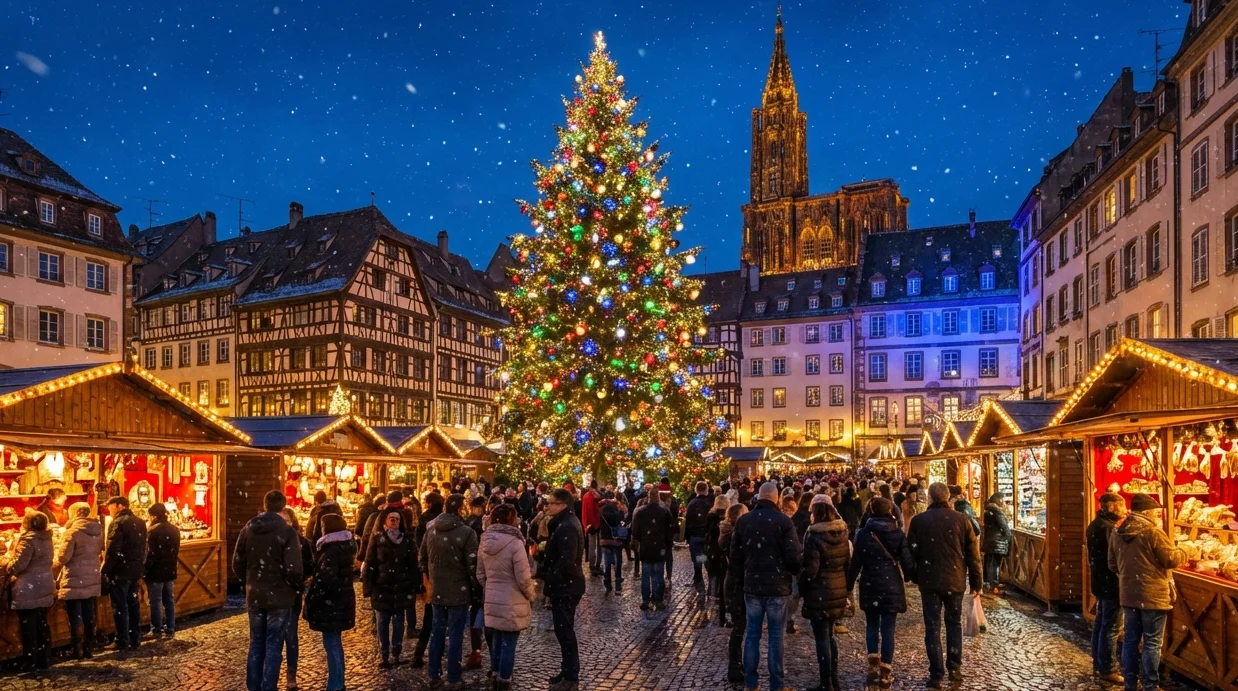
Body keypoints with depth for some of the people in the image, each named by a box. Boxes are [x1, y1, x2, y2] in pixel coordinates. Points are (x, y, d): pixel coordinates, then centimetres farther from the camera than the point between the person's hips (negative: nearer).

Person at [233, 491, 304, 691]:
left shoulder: (247, 529, 1)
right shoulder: (287, 531, -15)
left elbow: (237, 564, 6)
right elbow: (293, 569, -19)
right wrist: (297, 585, 0)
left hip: (254, 596, 5)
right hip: (279, 597, -5)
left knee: (256, 644, 16)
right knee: (273, 646, 3)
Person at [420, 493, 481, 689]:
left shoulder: (430, 529, 2)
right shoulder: (466, 532, -18)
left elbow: (422, 558, 11)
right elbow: (472, 564, -16)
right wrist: (475, 587, -1)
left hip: (436, 590, 6)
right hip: (458, 591, -6)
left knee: (437, 631, 17)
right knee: (455, 635, 4)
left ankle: (434, 674, 26)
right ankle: (453, 679, 11)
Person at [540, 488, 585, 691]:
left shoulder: (567, 527, -23)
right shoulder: (565, 522, 11)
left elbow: (566, 561, -29)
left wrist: (549, 580, -17)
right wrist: (548, 578, 10)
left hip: (565, 586, -10)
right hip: (565, 585, 10)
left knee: (564, 631, -1)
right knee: (564, 630, 18)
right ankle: (568, 671, 29)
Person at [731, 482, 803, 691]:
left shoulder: (743, 520, 0)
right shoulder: (783, 521, -12)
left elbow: (735, 554, 6)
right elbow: (793, 555, -13)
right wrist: (796, 572, 7)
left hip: (752, 585, 3)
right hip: (777, 586, -3)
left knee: (752, 634, 11)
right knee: (775, 636, 5)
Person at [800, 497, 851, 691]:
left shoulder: (814, 536, -16)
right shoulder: (843, 534, 5)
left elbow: (810, 569, -17)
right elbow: (848, 563, 10)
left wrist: (801, 590, -3)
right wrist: (845, 587, 16)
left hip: (820, 593, -7)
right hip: (838, 591, 7)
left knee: (822, 638, 2)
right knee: (829, 635, 19)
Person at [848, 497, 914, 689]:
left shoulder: (864, 533, -5)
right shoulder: (898, 534, -4)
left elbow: (856, 562, -4)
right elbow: (907, 563, -3)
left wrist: (849, 584, 6)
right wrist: (910, 576, 18)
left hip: (870, 586, 0)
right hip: (892, 586, 0)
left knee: (872, 625, 15)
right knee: (888, 628, 4)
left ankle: (873, 666, 7)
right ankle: (885, 673, 6)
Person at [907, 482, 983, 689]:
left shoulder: (918, 520, -6)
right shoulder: (961, 519, -3)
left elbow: (912, 552, -2)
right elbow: (973, 554, 0)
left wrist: (915, 577, 12)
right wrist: (976, 582, 8)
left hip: (929, 580, -1)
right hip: (955, 580, 1)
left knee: (933, 627, 4)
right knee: (954, 623, 19)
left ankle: (936, 674, 3)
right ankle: (954, 667, 20)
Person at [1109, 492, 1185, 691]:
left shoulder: (1117, 533, 5)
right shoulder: (1153, 532, -16)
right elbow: (1171, 559, -11)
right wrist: (1184, 552, 9)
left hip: (1128, 595, 6)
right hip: (1152, 595, -6)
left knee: (1131, 639, 13)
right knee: (1152, 642, 3)